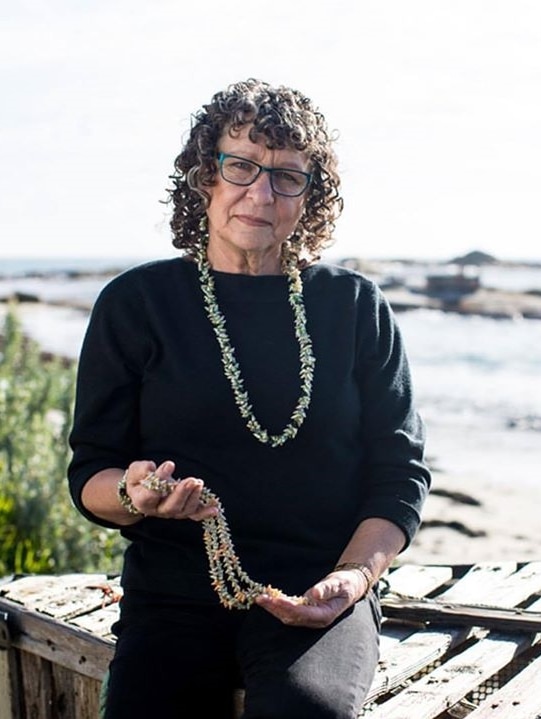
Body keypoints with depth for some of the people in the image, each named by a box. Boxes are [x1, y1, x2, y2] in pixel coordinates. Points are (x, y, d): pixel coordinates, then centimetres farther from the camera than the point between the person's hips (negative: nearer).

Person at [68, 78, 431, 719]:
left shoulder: (354, 306, 8)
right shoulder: (136, 302, 6)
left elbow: (399, 472, 8)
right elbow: (89, 476, 5)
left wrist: (356, 574, -9)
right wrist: (133, 493, -18)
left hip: (319, 594, -1)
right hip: (173, 597, 1)